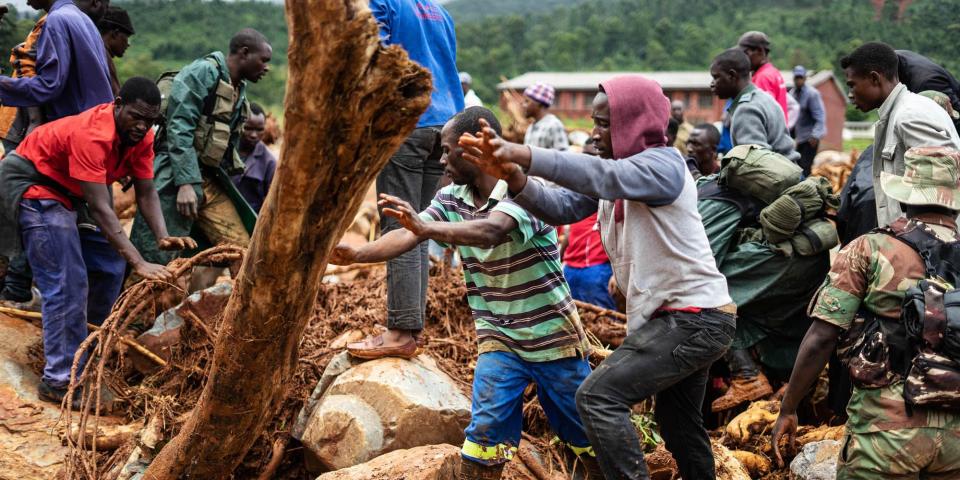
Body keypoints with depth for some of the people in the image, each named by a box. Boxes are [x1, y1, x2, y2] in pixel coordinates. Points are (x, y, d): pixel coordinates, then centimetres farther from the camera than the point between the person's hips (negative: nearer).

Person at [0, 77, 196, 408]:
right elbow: (100, 209, -39)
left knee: (110, 267, 7)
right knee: (68, 284, -17)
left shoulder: (140, 136, -10)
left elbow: (146, 193, -10)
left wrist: (162, 237, -29)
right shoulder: (91, 134, -35)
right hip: (32, 186, -9)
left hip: (70, 193, 9)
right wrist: (139, 264, -44)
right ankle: (59, 382, -14)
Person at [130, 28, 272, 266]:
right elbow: (179, 129, -17)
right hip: (177, 177, -8)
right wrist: (185, 183, -24)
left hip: (210, 182, 8)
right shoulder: (202, 73, -9)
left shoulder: (239, 90, 18)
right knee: (156, 256, -11)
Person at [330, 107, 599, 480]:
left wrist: (426, 228, -56)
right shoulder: (451, 199, -2)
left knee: (589, 437, 10)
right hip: (499, 340, 4)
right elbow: (407, 237, -16)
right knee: (486, 430, -10)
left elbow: (491, 232, -40)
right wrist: (355, 255, -33)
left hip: (554, 338, -4)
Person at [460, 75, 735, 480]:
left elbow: (599, 176, -36)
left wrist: (524, 154, -47)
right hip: (687, 318, 10)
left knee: (598, 398, -17)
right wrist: (515, 177, -23)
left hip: (695, 319, -10)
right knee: (679, 426, 23)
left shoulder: (663, 166, -16)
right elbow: (563, 206, -4)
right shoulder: (619, 166, 10)